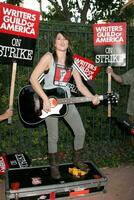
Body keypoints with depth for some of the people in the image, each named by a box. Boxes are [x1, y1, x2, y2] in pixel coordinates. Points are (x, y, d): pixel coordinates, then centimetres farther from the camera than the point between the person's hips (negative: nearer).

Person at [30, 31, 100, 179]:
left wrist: (92, 98, -12)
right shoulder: (49, 57, -9)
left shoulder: (71, 63, 7)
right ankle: (54, 166, 25)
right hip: (49, 102, -5)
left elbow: (80, 85, 5)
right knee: (53, 137, 1)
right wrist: (45, 99, -23)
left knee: (80, 132, 6)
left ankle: (77, 160, 30)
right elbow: (33, 78, -17)